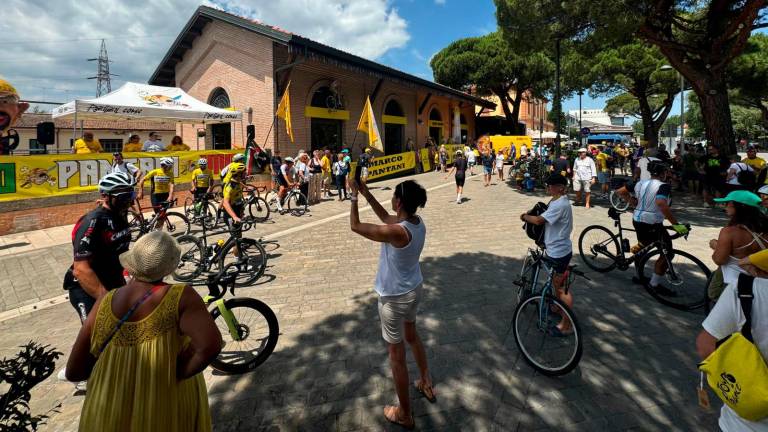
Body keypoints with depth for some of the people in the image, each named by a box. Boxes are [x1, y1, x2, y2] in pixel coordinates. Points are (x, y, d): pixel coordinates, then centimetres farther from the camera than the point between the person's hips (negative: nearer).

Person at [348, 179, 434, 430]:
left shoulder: (397, 232, -32)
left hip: (394, 298, -8)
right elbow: (385, 217, 10)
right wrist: (366, 193, 6)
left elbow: (355, 226, -20)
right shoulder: (417, 221, -7)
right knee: (412, 335, 32)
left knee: (397, 356, 10)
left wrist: (354, 196, -8)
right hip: (415, 290, 8)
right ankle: (426, 384, 52)